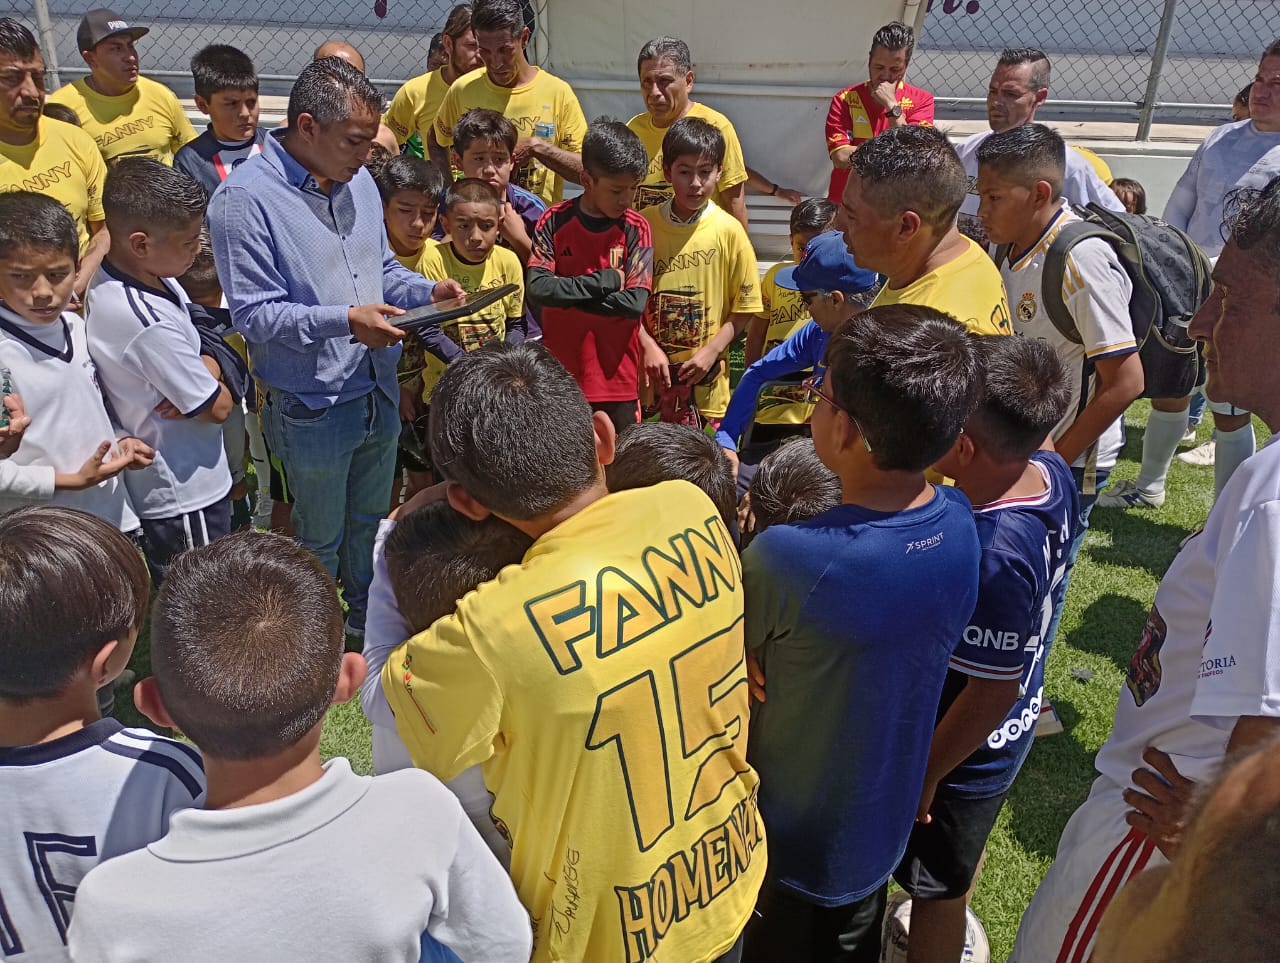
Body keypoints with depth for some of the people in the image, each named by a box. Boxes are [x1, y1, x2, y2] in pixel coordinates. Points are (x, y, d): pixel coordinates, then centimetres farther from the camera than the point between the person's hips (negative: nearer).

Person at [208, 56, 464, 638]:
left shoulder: (358, 180, 2)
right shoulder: (245, 198, -18)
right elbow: (253, 313, -19)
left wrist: (427, 291, -7)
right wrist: (345, 321, -30)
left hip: (379, 391, 6)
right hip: (312, 408, -6)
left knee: (371, 522, 24)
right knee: (321, 538, 14)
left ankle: (368, 621, 47)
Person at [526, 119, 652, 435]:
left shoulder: (636, 229, -3)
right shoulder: (554, 222, -3)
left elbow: (635, 302, -14)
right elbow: (537, 290, -15)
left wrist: (567, 294, -14)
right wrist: (606, 281, -16)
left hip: (616, 377, 0)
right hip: (560, 375, 0)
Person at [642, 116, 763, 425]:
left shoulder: (728, 231, -4)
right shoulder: (643, 225, -1)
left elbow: (744, 307, 0)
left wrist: (711, 351, -9)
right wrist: (649, 347, -9)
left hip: (704, 378, -1)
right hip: (648, 372, 1)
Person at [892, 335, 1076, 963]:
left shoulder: (992, 558, -41)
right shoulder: (1052, 472, -15)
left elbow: (991, 694, -28)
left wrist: (921, 777, -16)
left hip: (965, 753, -9)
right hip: (1014, 729, 9)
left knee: (935, 885, 18)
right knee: (963, 849, 35)